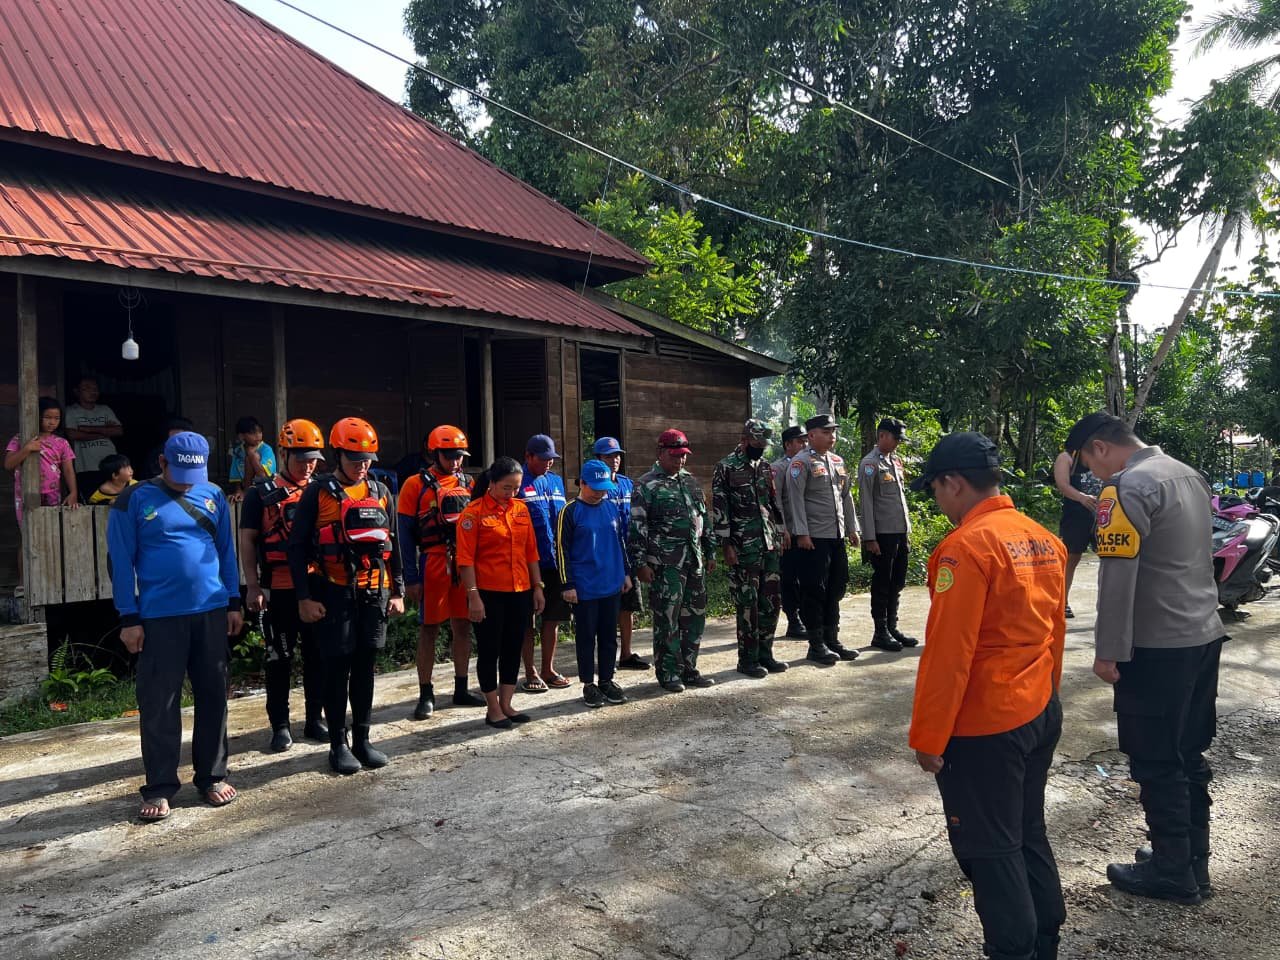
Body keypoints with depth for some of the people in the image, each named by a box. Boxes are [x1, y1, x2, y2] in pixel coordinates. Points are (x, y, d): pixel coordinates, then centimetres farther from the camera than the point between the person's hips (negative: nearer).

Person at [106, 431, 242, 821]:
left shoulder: (214, 496, 5)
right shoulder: (134, 500, -4)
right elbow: (121, 561, -3)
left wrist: (234, 603, 7)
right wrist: (129, 618, -6)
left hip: (211, 611, 3)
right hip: (159, 617, -3)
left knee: (213, 696, 9)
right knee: (159, 703, 3)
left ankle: (212, 776, 22)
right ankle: (160, 787, 14)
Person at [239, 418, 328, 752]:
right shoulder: (261, 494, 1)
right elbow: (247, 541, 0)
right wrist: (253, 586, -8)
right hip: (278, 590, -3)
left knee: (317, 656, 9)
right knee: (279, 659, 6)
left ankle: (315, 719, 22)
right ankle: (280, 725, 16)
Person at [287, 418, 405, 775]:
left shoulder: (380, 493, 10)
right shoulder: (317, 493, -3)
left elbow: (393, 546, 14)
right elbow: (297, 547, -4)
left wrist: (397, 591, 10)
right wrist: (304, 597, -9)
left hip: (374, 594, 4)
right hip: (334, 594, -3)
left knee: (365, 668, 10)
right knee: (337, 669, 3)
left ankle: (362, 739, 20)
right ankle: (338, 744, 15)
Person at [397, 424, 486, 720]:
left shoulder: (468, 484, 11)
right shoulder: (416, 484, -3)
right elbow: (405, 533, -5)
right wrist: (410, 577, -9)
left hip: (466, 564, 4)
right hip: (433, 563, -4)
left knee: (463, 626, 10)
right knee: (429, 629, 3)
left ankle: (461, 690, 22)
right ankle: (426, 695, 12)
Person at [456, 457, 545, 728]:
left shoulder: (521, 509, 8)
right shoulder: (474, 512, -8)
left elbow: (531, 552, 12)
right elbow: (465, 558, -11)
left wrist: (537, 588, 11)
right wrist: (473, 595, -15)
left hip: (520, 592, 6)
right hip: (489, 593, -5)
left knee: (514, 649, 12)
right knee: (489, 650, 5)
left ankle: (506, 705, 24)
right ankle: (493, 709, 17)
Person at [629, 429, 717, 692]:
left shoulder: (691, 482, 15)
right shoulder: (646, 486, -5)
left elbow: (704, 519, 20)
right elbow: (637, 527, -9)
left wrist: (710, 552, 17)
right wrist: (640, 563, -13)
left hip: (694, 561, 6)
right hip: (665, 564, -6)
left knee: (695, 616, 10)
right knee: (667, 618, -1)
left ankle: (689, 669, 22)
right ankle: (669, 673, 11)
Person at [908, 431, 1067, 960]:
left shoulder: (967, 546, -21)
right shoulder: (1044, 539, 5)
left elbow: (947, 653, -22)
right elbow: (1055, 632, 13)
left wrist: (927, 737, -15)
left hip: (983, 728, -8)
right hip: (1042, 714, 9)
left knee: (989, 850, 7)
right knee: (1028, 834, 21)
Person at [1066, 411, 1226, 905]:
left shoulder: (1128, 487, -17)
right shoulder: (1189, 475, 12)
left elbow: (1117, 579, -21)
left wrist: (1108, 651, -15)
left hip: (1158, 648, -9)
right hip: (1205, 637, 9)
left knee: (1157, 764, 4)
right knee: (1188, 756, 18)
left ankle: (1173, 872, 15)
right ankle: (1193, 861, 28)